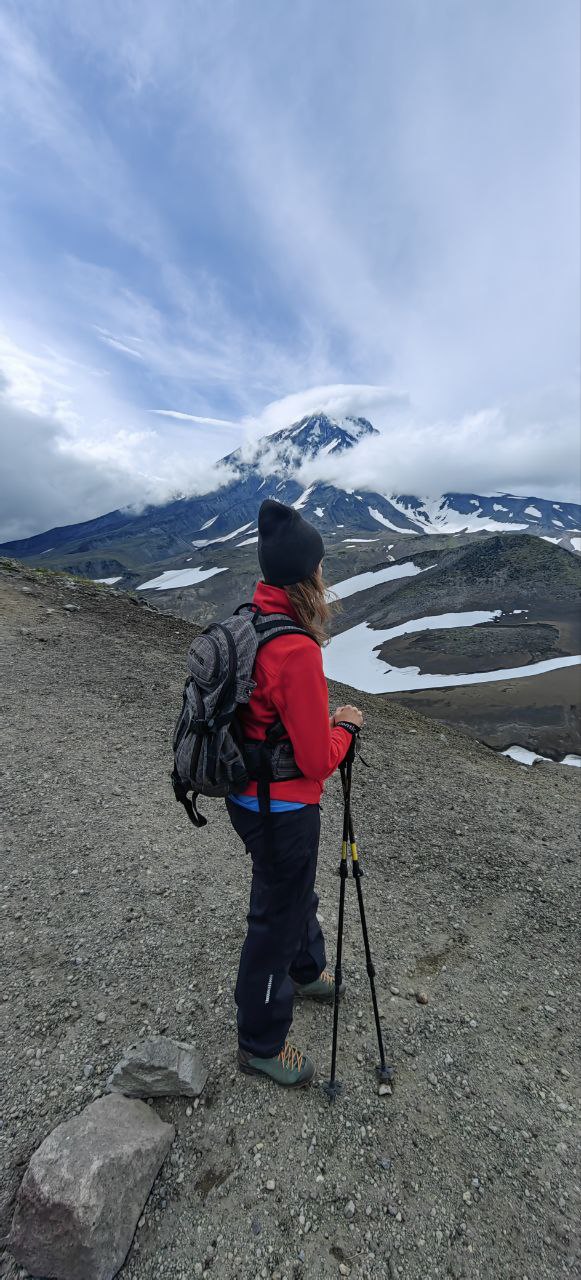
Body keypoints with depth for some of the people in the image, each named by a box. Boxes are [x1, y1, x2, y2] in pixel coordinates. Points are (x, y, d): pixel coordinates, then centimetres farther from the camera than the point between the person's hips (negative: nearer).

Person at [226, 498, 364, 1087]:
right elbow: (318, 760, -23)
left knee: (295, 892, 32)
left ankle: (306, 971, 60)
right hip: (284, 810, -9)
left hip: (248, 795, 9)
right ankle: (260, 1044, 42)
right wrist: (345, 726, -6)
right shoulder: (297, 652, -31)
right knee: (278, 918, 16)